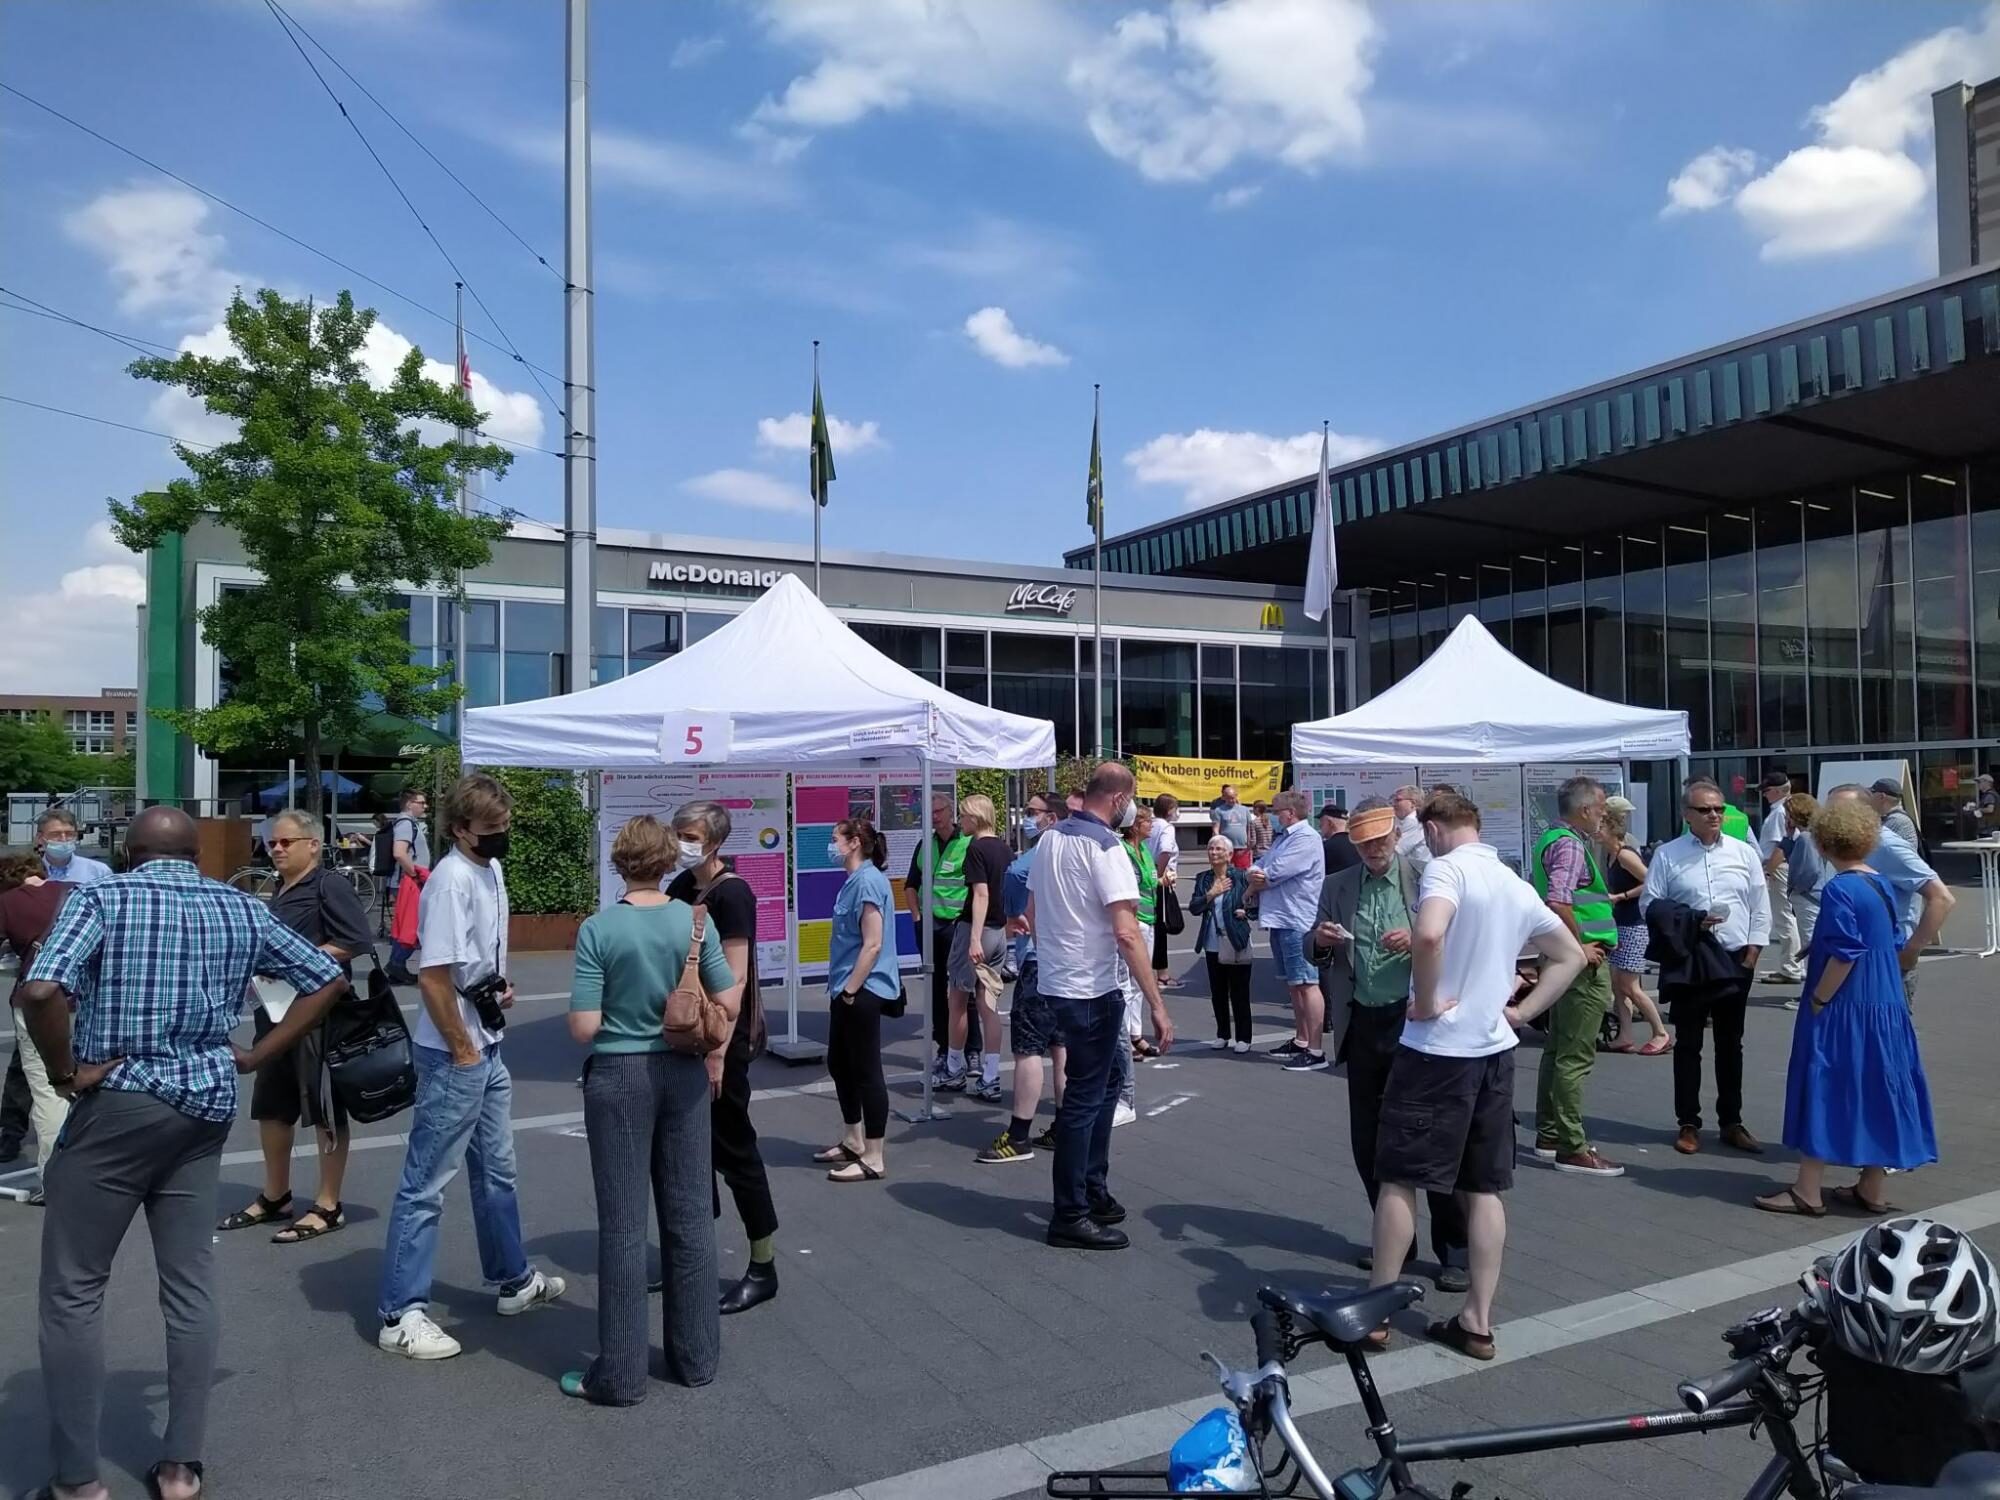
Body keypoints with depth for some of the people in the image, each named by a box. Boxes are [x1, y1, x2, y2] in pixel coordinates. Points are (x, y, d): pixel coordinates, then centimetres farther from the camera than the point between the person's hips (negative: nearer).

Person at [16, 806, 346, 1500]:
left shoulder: (101, 897, -7)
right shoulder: (243, 909, 6)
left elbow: (39, 992, -24)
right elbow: (326, 977, 8)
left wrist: (64, 1071, -10)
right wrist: (255, 1057, 7)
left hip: (119, 1105, -4)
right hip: (206, 1109, 5)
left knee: (73, 1290, 9)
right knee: (191, 1285, 11)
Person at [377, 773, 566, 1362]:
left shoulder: (493, 869, 7)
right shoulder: (451, 879, -21)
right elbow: (434, 977, -23)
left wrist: (499, 983, 3)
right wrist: (462, 1050, -16)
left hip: (489, 1047, 10)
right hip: (454, 1054, -10)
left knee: (496, 1169, 21)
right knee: (427, 1183, 0)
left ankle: (513, 1280, 36)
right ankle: (401, 1314, 11)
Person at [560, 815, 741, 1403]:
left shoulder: (598, 928, -12)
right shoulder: (695, 919, -4)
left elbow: (583, 1027, -14)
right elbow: (730, 1004, -3)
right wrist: (715, 1056, 13)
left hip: (619, 1076, -3)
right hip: (684, 1074, 3)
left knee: (624, 1223, 5)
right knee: (689, 1215, 12)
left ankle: (621, 1374, 14)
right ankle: (697, 1356, 23)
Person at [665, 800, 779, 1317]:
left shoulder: (731, 894, -15)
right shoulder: (682, 886, 8)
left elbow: (735, 978, -20)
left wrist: (718, 1051, -23)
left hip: (723, 1037, -8)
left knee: (733, 1147, 0)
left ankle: (764, 1267, 12)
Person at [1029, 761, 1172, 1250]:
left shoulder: (1050, 838, 7)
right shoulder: (1105, 847, -17)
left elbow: (1032, 915, 15)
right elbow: (1126, 933, -23)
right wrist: (1158, 1006, -21)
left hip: (1057, 983, 8)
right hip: (1091, 990, -8)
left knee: (1101, 1085, 20)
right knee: (1085, 1098, 2)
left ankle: (1092, 1190, 30)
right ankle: (1070, 1216, 11)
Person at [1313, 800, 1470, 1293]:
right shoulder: (1336, 886, 8)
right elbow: (1318, 955, 10)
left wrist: (1417, 941, -21)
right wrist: (1319, 940, -11)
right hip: (1363, 1025, 4)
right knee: (1368, 1141, 11)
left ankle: (1455, 1251, 12)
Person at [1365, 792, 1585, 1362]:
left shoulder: (1446, 868, -13)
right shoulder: (1517, 885, 11)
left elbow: (1428, 935, -33)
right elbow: (1571, 957, 22)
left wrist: (1426, 1002, -19)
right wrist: (1521, 1011, 13)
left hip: (1437, 1049, -7)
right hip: (1495, 1050, 7)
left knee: (1399, 1180, 4)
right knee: (1484, 1190, 12)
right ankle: (1478, 1322, 18)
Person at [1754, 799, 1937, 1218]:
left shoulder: (1839, 889, -17)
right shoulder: (1881, 885, 8)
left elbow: (1844, 954, -21)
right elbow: (1892, 945, 14)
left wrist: (1817, 1000, -14)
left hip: (1844, 1008, -8)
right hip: (1885, 1007, 8)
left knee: (1824, 1092, -1)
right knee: (1875, 1092, 13)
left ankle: (1808, 1192, 4)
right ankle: (1873, 1190, 21)